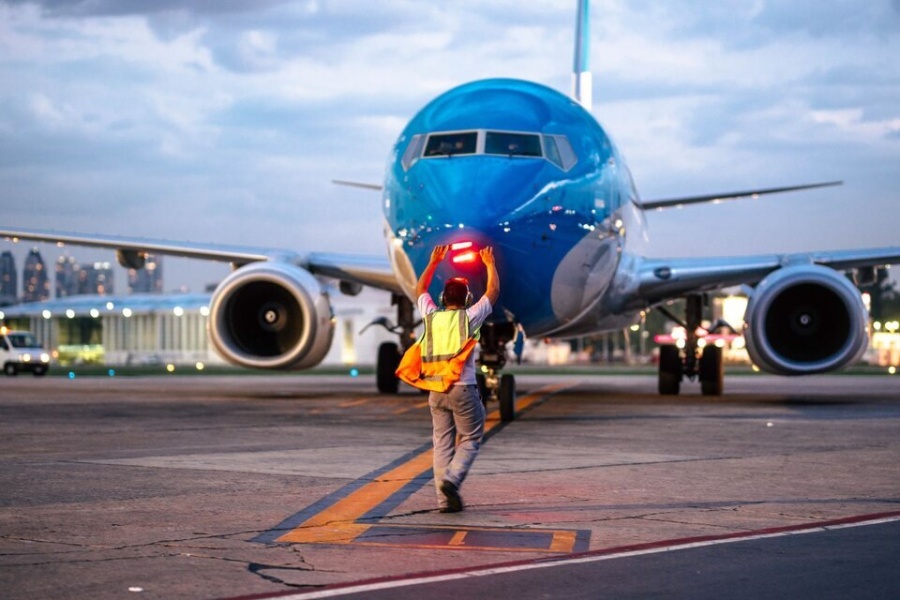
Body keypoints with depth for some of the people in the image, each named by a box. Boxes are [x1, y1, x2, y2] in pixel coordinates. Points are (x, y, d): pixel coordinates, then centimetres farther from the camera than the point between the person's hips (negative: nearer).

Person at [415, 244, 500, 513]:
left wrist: (434, 262, 30)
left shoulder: (431, 316, 5)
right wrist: (490, 265, 21)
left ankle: (445, 498, 1)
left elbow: (420, 290, 24)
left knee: (442, 442, 6)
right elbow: (493, 292, 8)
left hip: (436, 390, 4)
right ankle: (452, 478, -18)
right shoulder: (468, 317, -5)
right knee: (470, 439, 6)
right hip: (463, 388, -4)